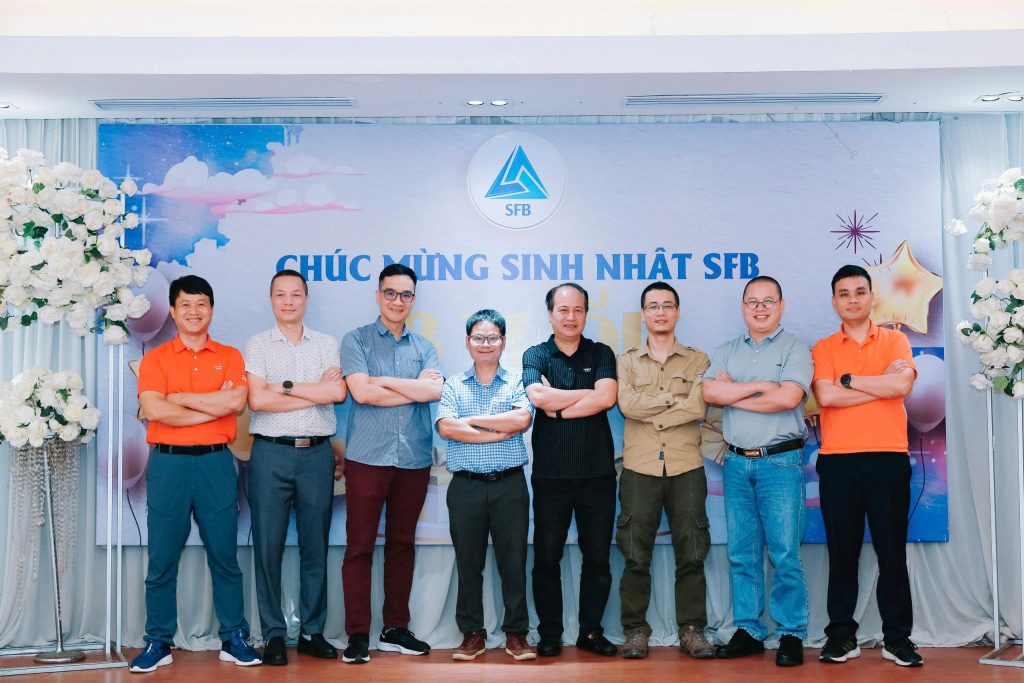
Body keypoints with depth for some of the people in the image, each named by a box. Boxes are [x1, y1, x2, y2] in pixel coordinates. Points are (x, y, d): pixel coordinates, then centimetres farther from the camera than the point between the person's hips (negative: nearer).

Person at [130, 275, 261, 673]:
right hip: (168, 463, 0)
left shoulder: (230, 357, 7)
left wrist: (177, 397, -9)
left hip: (215, 462, 0)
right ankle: (159, 642, 15)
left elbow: (236, 402, -11)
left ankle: (234, 639, 14)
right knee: (162, 558, 5)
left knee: (224, 555, 6)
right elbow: (153, 410, -12)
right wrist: (214, 406, -9)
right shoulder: (155, 358, 5)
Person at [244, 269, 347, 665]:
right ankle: (273, 635, 10)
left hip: (317, 454, 2)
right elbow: (257, 400, -10)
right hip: (271, 454, -1)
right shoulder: (257, 346, 5)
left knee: (316, 546, 6)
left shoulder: (327, 345, 10)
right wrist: (316, 392, -7)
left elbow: (338, 392, -7)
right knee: (268, 546, 1)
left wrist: (285, 386, -9)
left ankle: (312, 632, 16)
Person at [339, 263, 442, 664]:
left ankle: (395, 629, 19)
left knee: (402, 544, 10)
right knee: (360, 546, -2)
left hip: (414, 459, 3)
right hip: (367, 457, -3)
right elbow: (361, 392, -12)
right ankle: (358, 634, 4)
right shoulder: (356, 340, 3)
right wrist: (414, 387, -5)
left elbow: (435, 391, -6)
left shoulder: (424, 347, 12)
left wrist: (384, 380, -10)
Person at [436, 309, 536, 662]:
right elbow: (445, 427, -9)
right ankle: (472, 633, 19)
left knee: (514, 560, 4)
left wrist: (472, 420, -8)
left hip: (510, 485, -1)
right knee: (468, 562, 8)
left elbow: (522, 419, -13)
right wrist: (498, 433, -11)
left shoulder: (517, 382, 7)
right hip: (465, 487, 1)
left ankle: (516, 633, 15)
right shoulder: (453, 385, 8)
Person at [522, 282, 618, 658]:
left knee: (598, 558, 7)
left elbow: (607, 397, -12)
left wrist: (558, 408, -12)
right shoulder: (535, 355, 4)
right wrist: (590, 394, -10)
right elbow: (538, 396, -16)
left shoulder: (601, 354, 7)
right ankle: (549, 634, 17)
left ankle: (591, 631, 20)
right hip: (551, 473, -1)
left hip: (597, 472, 1)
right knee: (546, 558, 5)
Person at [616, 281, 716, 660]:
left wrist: (649, 411, -8)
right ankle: (635, 630, 12)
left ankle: (692, 629, 12)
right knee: (636, 555, 3)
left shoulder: (698, 360, 8)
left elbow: (697, 408, -8)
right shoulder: (627, 361, 10)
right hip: (639, 468, 0)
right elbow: (626, 404, -9)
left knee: (691, 554, 3)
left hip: (686, 468, 0)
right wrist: (674, 398, -8)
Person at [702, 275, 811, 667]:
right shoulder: (726, 352, 14)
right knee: (742, 553, 6)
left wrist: (734, 394, -5)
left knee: (785, 553, -4)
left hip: (780, 461, -4)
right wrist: (760, 386, -9)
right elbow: (710, 392, -3)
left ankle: (791, 635, 5)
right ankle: (748, 631, 14)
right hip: (736, 462, 4)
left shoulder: (795, 349, 2)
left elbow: (788, 397, -13)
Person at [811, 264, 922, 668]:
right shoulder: (823, 349, 8)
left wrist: (848, 380, -6)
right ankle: (841, 636, 14)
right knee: (842, 550, 5)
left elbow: (902, 384, -11)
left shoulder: (895, 341, 8)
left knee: (892, 550, 3)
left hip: (888, 457, 0)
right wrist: (881, 382, -6)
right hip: (837, 459, 0)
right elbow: (826, 396, -9)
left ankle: (898, 637, 12)